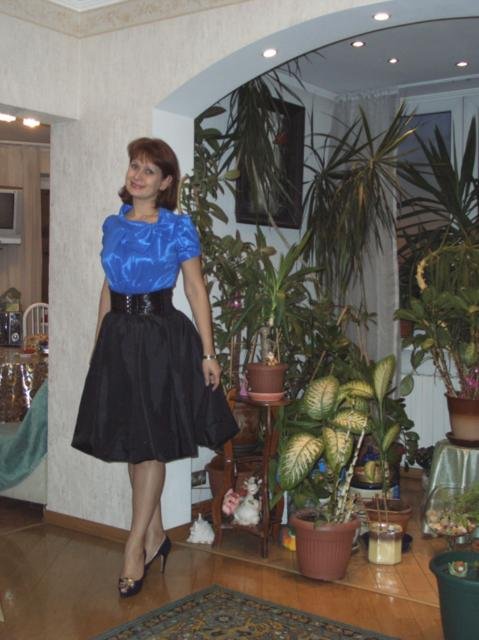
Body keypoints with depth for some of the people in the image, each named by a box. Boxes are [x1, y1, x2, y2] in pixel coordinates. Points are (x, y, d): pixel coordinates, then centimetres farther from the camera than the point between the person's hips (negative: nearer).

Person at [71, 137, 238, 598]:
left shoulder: (178, 227, -4)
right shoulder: (113, 225, 10)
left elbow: (196, 290, -4)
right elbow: (108, 288, 15)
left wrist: (208, 354, -8)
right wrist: (98, 346, 13)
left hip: (163, 338, -5)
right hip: (119, 336, 5)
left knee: (152, 442, -1)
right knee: (132, 442, 10)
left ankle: (135, 547, 8)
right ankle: (156, 535, 24)